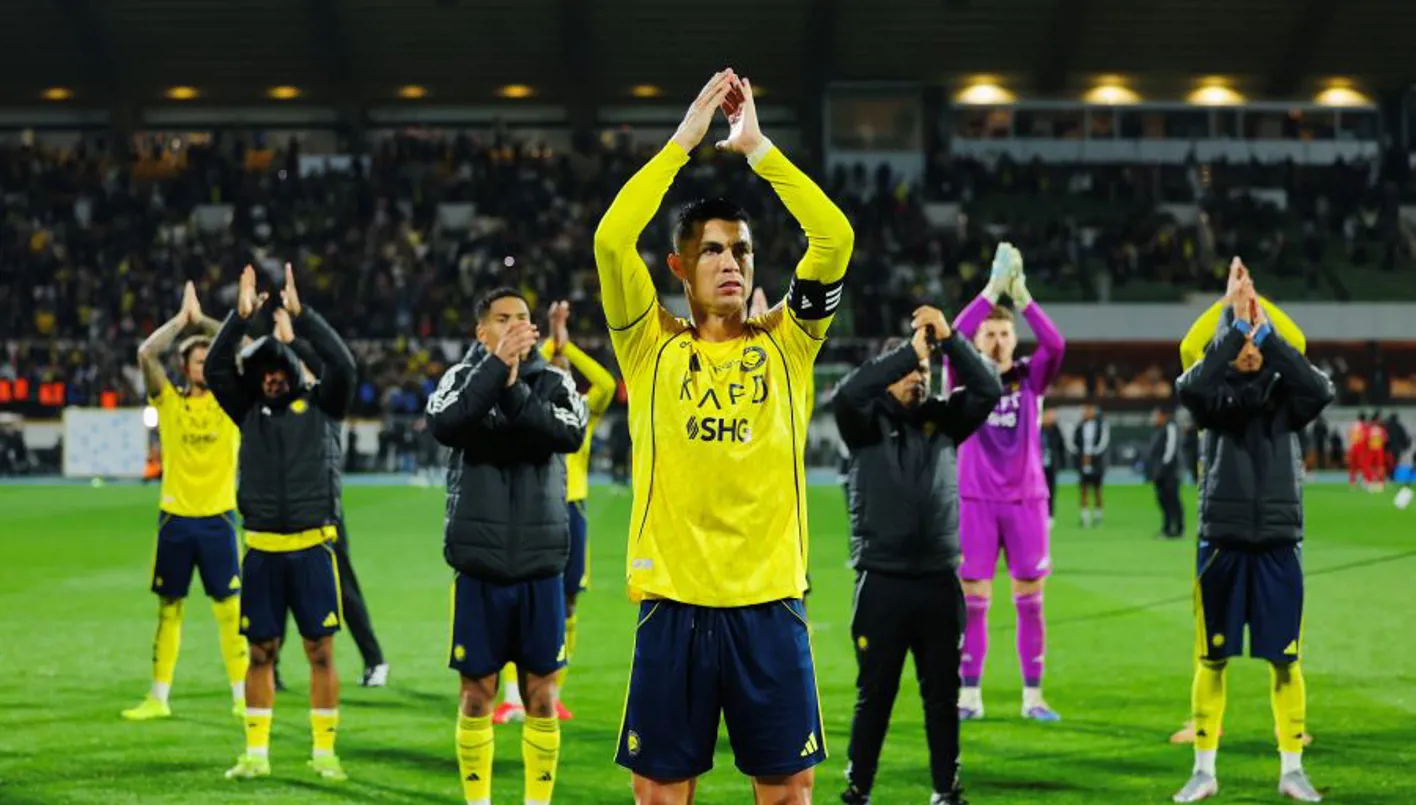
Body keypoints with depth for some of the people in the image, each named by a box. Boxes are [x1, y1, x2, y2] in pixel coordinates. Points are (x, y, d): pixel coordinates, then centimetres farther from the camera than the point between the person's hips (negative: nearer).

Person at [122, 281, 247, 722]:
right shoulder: (169, 401, 2)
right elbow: (146, 353, -10)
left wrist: (202, 319, -1)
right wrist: (182, 318, -3)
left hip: (217, 517, 0)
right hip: (175, 518, 1)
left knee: (230, 607, -2)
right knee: (168, 608, 7)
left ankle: (241, 695, 4)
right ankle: (158, 698, 13)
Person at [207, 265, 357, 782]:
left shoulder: (320, 405, 3)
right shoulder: (249, 412, 9)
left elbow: (343, 365, -13)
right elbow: (215, 369, -2)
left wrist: (300, 314, -16)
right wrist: (241, 317, -12)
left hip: (313, 548, -2)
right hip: (262, 550, 2)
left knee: (320, 651, 0)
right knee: (261, 652, 6)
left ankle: (324, 753, 7)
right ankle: (256, 754, 13)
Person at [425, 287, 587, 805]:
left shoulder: (554, 382, 4)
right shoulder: (462, 377, 2)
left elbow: (570, 435, -15)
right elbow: (444, 426, -20)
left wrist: (514, 390, -21)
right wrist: (497, 366, -23)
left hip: (542, 566, 1)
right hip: (480, 567, -1)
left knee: (541, 692, 6)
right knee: (478, 692, 5)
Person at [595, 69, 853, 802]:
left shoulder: (784, 345, 7)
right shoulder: (651, 347, 4)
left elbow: (835, 237, -5)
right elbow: (611, 238, -9)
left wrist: (755, 146, -4)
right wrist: (684, 140, -6)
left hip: (769, 601, 1)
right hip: (674, 602, -1)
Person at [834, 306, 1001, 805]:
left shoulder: (942, 419, 8)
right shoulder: (867, 423, 0)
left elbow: (988, 390, -4)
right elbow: (846, 394, -20)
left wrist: (949, 340, -13)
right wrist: (910, 349, -21)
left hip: (939, 583, 3)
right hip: (881, 583, -3)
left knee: (943, 695, 9)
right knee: (875, 695, 3)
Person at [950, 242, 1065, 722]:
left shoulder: (1031, 377, 4)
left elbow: (1055, 345, -15)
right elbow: (954, 337, -17)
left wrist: (1022, 297, -22)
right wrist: (991, 290, -24)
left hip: (1026, 499, 1)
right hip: (976, 501, -1)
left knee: (1030, 600, 2)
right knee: (972, 600, -1)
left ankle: (1033, 696, 9)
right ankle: (969, 695, 6)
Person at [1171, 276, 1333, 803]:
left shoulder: (1283, 393, 5)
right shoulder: (1214, 394, 2)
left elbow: (1321, 391, -17)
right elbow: (1190, 386, -22)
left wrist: (1267, 330, -17)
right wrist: (1234, 322, -23)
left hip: (1278, 541, 1)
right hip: (1222, 538, -1)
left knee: (1285, 660, 3)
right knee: (1212, 660, 3)